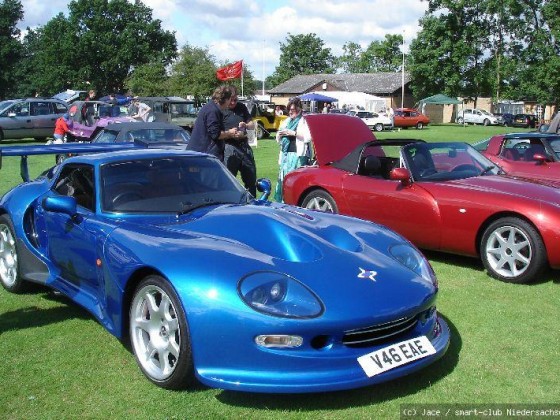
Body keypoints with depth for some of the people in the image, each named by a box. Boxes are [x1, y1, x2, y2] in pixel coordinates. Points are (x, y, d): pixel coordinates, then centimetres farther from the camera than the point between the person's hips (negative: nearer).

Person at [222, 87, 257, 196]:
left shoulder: (242, 107, 14)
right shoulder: (220, 111, -4)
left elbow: (252, 125, 17)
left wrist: (245, 125, -5)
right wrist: (229, 132, -23)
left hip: (245, 147, 6)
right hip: (229, 148, -6)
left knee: (251, 179, 12)